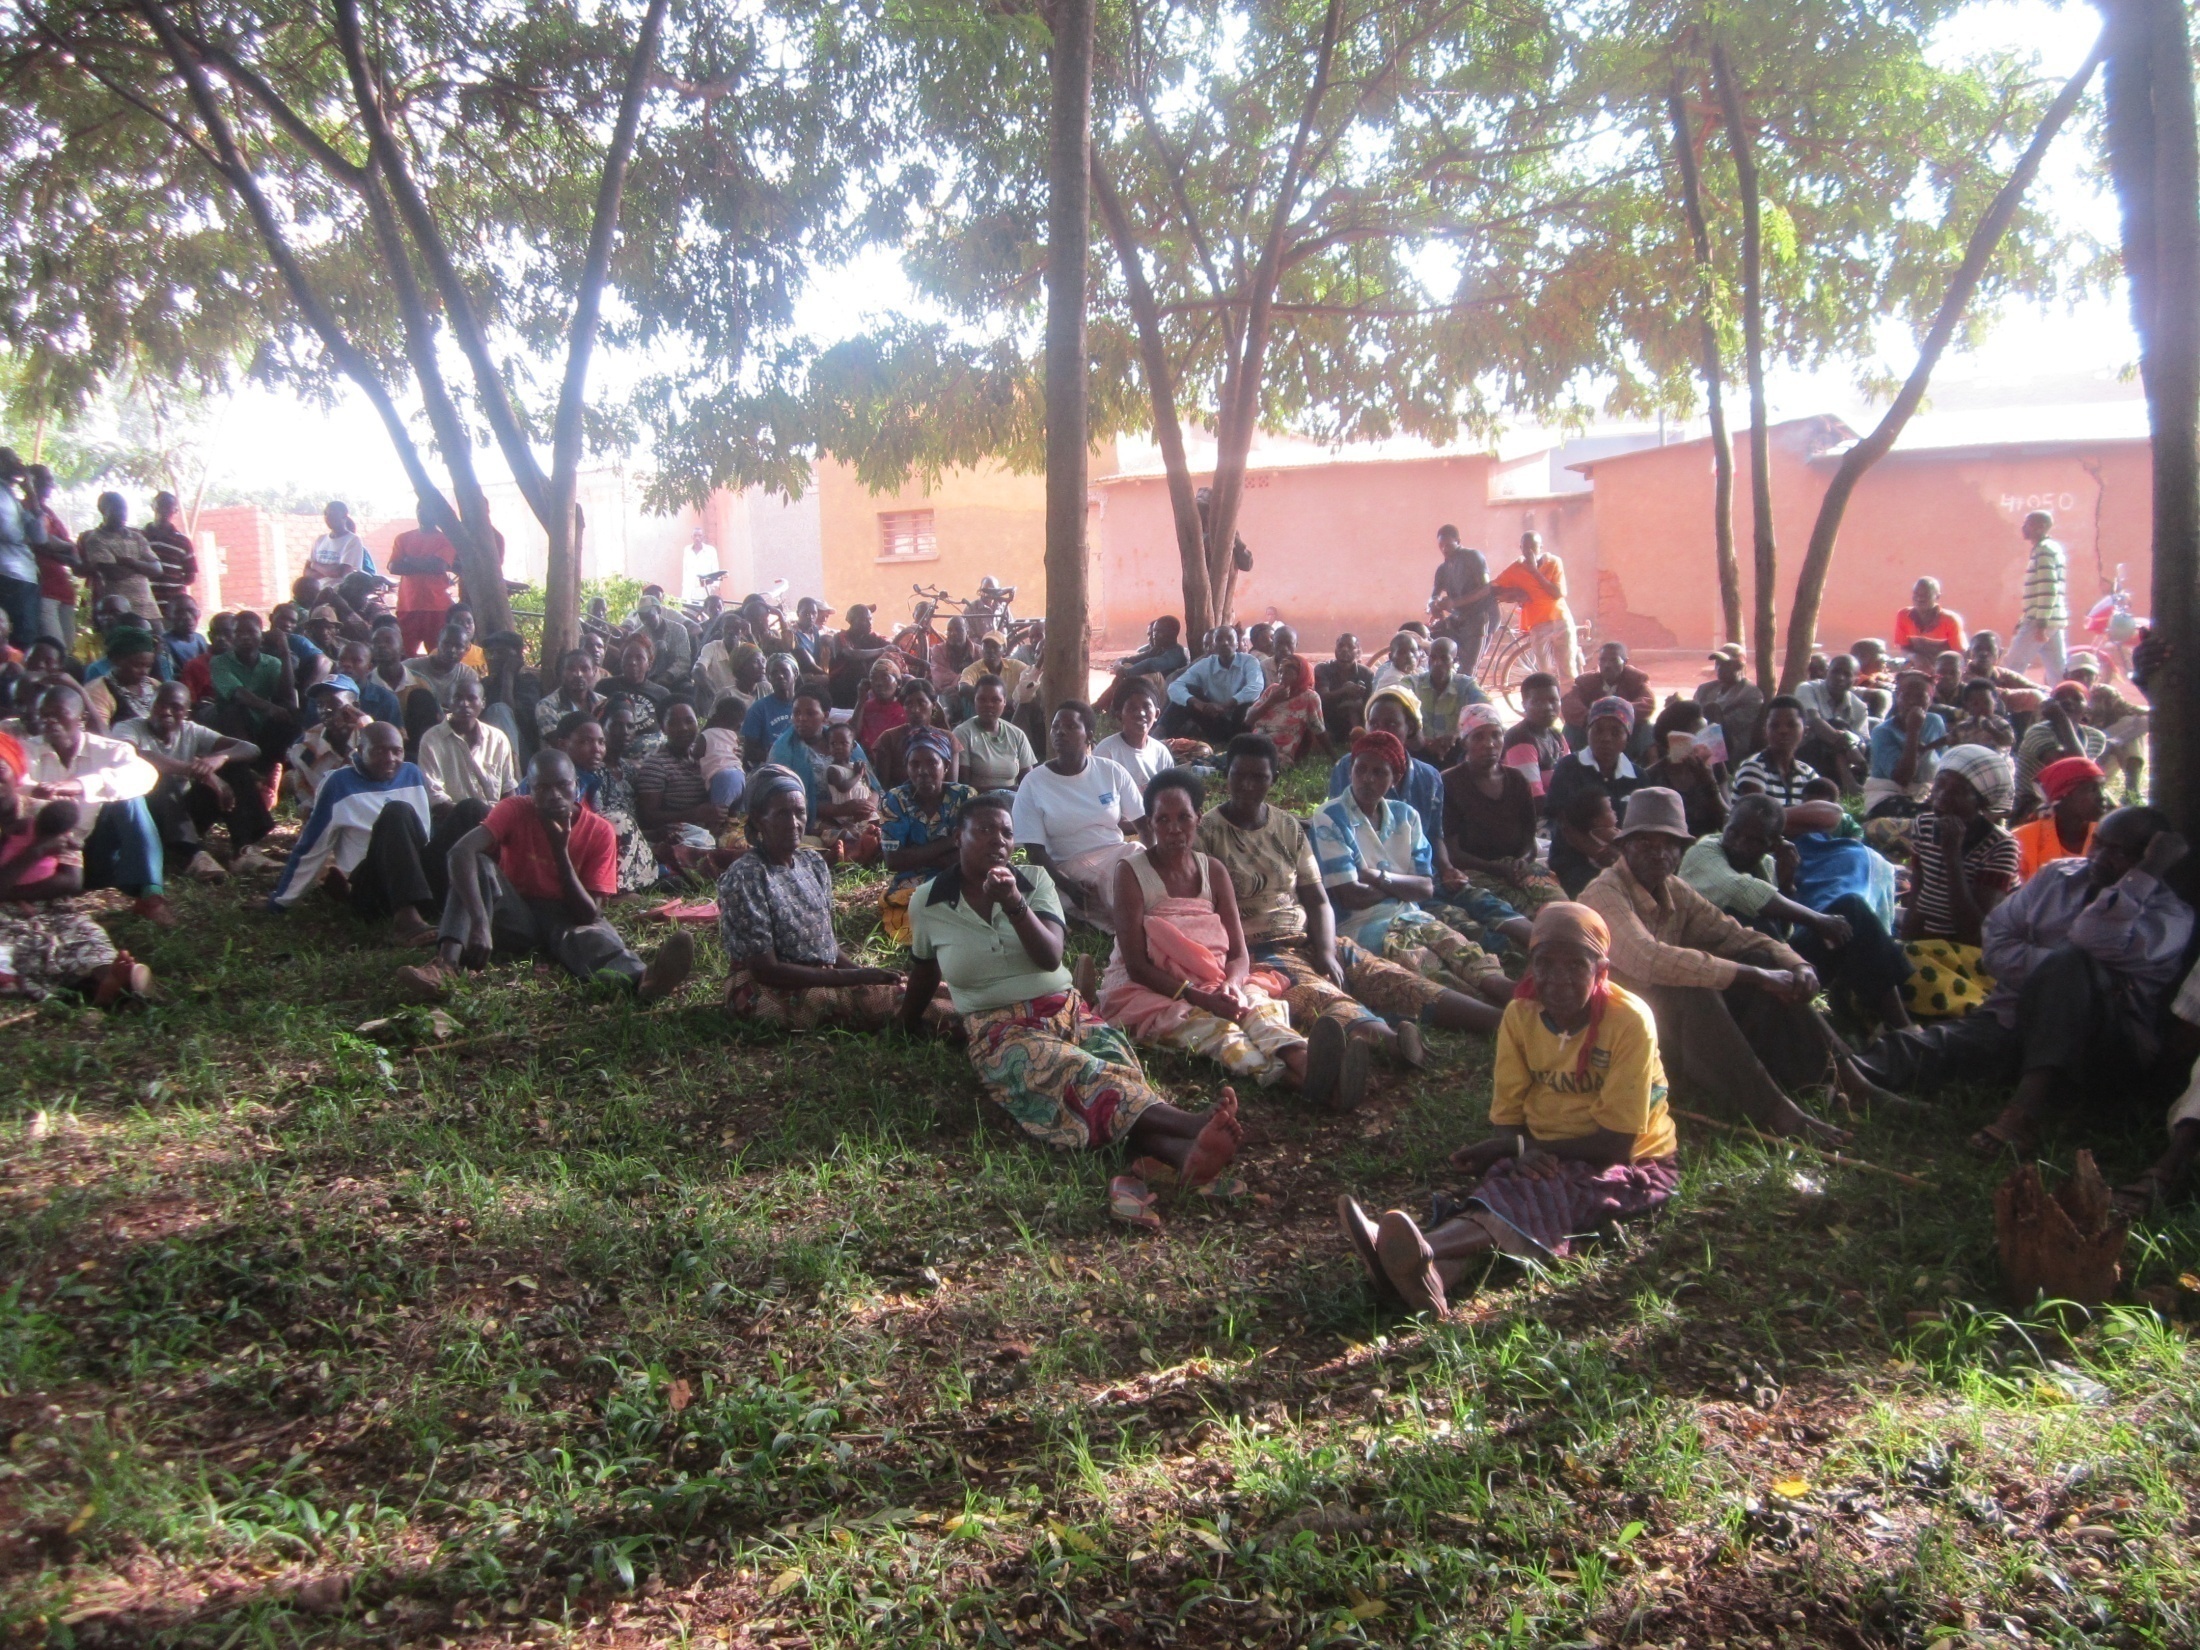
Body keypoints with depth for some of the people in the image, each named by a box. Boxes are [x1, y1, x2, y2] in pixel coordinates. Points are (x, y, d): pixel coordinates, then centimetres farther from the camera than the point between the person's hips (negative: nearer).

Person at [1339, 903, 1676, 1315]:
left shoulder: (1629, 1020, -17)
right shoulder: (1520, 1015, -3)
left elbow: (1615, 1144, -17)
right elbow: (1506, 1120, -1)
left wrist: (1513, 1148, -17)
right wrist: (1521, 1156, -25)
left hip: (1632, 1164, -4)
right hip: (1541, 1158, 4)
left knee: (1543, 1192, -35)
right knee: (1511, 1183, -31)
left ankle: (1425, 1253, -61)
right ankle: (1440, 1275, -61)